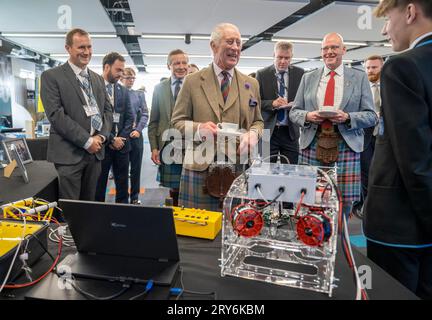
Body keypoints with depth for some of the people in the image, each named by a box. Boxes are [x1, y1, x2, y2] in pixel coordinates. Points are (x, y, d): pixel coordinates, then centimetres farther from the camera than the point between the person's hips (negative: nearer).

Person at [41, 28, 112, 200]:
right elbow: (56, 114, -12)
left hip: (96, 150, 5)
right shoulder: (51, 76, -3)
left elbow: (108, 109, 14)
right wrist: (86, 141, -15)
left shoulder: (98, 78, 16)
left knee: (89, 204, 13)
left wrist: (101, 136, -4)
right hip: (69, 152, -5)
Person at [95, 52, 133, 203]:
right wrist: (111, 139, -12)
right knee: (99, 185, 5)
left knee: (123, 185, 10)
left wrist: (122, 138, -4)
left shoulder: (124, 91, 13)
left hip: (122, 144, 5)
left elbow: (129, 117, 10)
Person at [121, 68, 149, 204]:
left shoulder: (139, 94, 11)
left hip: (135, 135, 2)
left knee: (136, 168, 7)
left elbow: (145, 114, 4)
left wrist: (138, 130, -9)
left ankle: (134, 197, 19)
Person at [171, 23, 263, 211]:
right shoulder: (192, 81, 4)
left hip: (239, 167, 3)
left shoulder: (251, 84, 13)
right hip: (201, 168, -2)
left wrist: (253, 134, -6)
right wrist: (199, 128, -16)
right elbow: (177, 121, 5)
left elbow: (258, 121, 18)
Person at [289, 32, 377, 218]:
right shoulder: (308, 78, 14)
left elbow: (371, 116, 5)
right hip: (312, 147, 1)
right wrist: (307, 116, -9)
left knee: (344, 205, -2)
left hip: (346, 148, -1)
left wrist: (347, 118, -13)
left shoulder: (359, 78, 9)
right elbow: (294, 112, 12)